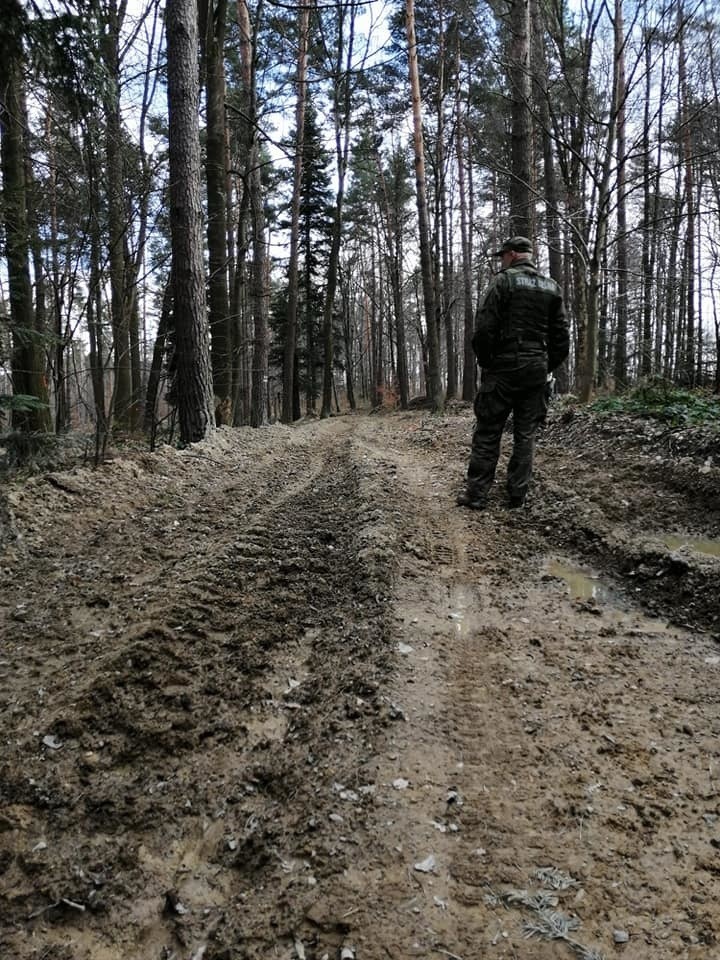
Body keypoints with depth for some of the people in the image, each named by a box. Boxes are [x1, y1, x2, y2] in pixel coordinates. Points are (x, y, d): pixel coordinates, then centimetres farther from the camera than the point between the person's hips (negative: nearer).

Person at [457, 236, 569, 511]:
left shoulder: (503, 281, -5)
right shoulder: (553, 288, 12)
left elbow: (484, 328, -12)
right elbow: (561, 338, 10)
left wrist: (485, 361, 1)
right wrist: (546, 367, 16)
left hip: (504, 368, -5)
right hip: (537, 372, 5)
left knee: (487, 433, 1)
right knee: (526, 435, 9)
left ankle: (476, 494, 3)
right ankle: (517, 495, 12)